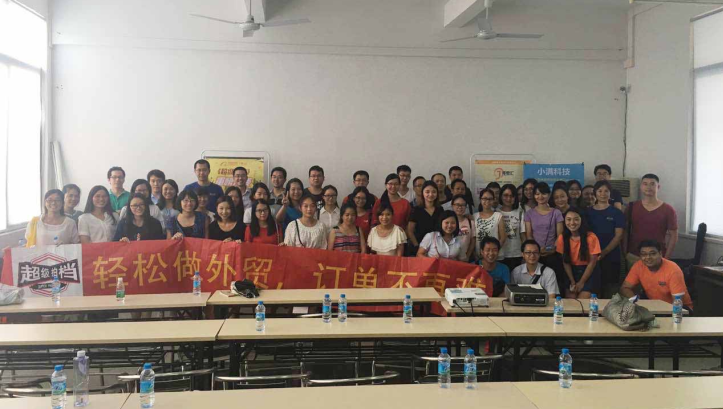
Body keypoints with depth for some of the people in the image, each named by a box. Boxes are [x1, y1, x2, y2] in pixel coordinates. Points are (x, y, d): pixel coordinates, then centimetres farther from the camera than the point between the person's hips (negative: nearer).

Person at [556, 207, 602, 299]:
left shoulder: (591, 237, -14)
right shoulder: (562, 238, -4)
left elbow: (592, 262, -11)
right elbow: (565, 262, -1)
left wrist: (581, 283, -11)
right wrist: (572, 281, -9)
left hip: (589, 272, -3)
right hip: (572, 272, 3)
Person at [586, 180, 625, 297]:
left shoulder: (616, 213, 4)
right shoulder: (588, 212, 10)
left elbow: (618, 236, -3)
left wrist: (604, 252, -14)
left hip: (611, 258, -1)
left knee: (610, 292, -2)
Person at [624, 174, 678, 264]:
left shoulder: (668, 210, -1)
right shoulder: (631, 207, 4)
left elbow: (673, 236, 0)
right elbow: (625, 232, 7)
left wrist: (666, 259, -5)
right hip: (633, 257, 1)